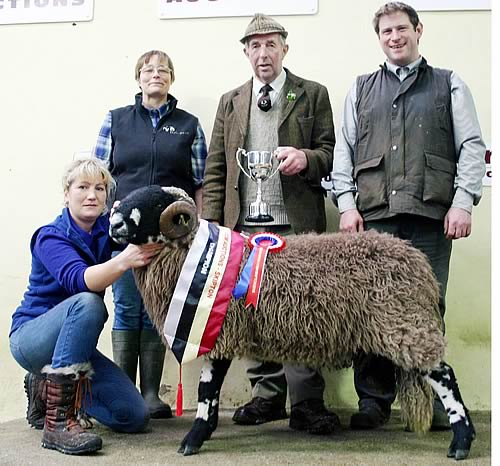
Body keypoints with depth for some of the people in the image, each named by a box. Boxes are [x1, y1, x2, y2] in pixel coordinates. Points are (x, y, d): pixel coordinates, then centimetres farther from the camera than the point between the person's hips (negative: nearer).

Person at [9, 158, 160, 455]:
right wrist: (124, 260, -53)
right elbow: (79, 280, -35)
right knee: (87, 302, -36)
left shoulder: (107, 229, 1)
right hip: (31, 337, -6)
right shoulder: (51, 238, -16)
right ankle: (58, 422, -33)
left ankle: (47, 388, 15)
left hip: (71, 346, 6)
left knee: (135, 416, -7)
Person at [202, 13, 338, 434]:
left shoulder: (313, 95, 9)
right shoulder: (230, 102, 17)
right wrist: (209, 222, 3)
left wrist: (306, 158, -17)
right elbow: (216, 167, 12)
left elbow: (330, 152, 5)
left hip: (296, 224, -3)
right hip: (245, 225, 3)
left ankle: (307, 404, 0)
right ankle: (267, 395, 15)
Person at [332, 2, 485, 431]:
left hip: (431, 216, -1)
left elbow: (472, 147, 6)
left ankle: (432, 399, 9)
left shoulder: (449, 86, 14)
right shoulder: (362, 89, 20)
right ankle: (374, 400, 7)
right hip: (374, 217, 2)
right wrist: (347, 204, 3)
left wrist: (463, 201, -6)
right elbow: (344, 150, 14)